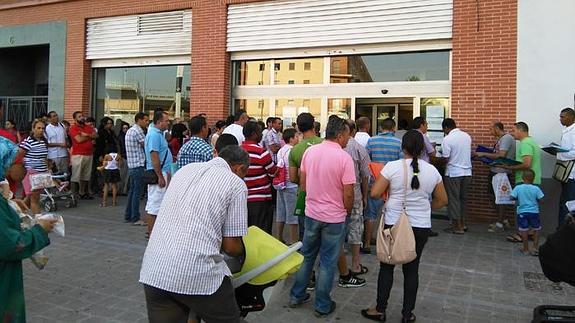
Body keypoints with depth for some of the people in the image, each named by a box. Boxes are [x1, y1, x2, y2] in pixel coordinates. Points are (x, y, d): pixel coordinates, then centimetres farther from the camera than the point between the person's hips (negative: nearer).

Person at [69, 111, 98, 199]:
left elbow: (96, 135, 3)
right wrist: (90, 136, -2)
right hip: (78, 155, -6)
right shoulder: (73, 128, -5)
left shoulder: (89, 127, 14)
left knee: (86, 176, 12)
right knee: (76, 176, -4)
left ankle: (83, 192, 21)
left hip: (89, 155, 6)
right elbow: (79, 139, -16)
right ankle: (74, 193, 2)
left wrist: (86, 135, -12)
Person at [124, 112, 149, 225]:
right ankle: (135, 218, -1)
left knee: (132, 191, 15)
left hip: (131, 165, 10)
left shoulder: (130, 131, 17)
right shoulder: (138, 131, -14)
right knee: (137, 192, -5)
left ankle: (128, 216, 20)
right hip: (138, 165, -10)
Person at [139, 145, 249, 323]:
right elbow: (231, 246, -1)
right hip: (198, 275, -5)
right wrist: (243, 253, 22)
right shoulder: (236, 184, 1)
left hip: (153, 272, 5)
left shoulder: (185, 169, 17)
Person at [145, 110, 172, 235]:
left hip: (162, 172, 11)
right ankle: (152, 233, 2)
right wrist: (161, 177, -22)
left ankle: (151, 231, 24)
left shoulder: (158, 133, 14)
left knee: (154, 203, 15)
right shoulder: (154, 135, -17)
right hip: (158, 173, -11)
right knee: (155, 204, -5)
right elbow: (154, 157, -22)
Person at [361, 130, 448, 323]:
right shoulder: (432, 170, -1)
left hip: (394, 224, -2)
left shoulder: (392, 166, -12)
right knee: (412, 269, 12)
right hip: (421, 226, 3)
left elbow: (375, 194, -12)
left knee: (387, 267, 10)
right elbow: (442, 200, 8)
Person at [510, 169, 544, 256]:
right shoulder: (536, 189, -8)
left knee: (524, 231, 6)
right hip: (534, 212, 0)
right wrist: (536, 201, 13)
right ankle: (535, 248, 17)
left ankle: (526, 249, 14)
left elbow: (512, 197, -9)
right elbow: (541, 199, -7)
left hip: (522, 212, 0)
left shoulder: (518, 188, -8)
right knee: (536, 230, 15)